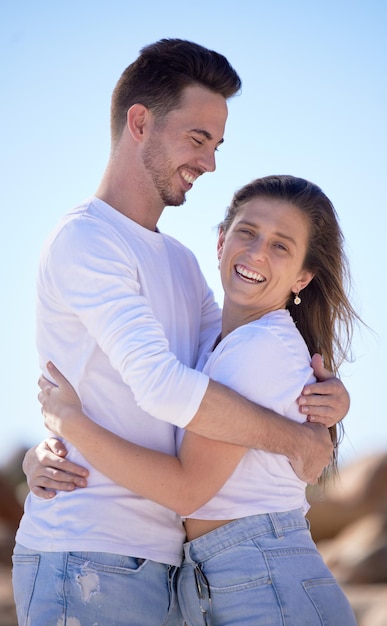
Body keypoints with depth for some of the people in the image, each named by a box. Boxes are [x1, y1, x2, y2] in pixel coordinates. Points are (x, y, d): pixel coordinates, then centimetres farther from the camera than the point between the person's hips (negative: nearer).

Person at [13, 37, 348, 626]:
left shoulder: (181, 262, 20)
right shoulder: (84, 238, -11)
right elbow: (162, 386, -22)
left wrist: (323, 394, -4)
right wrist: (294, 437, -11)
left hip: (160, 567, 9)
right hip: (86, 559, -9)